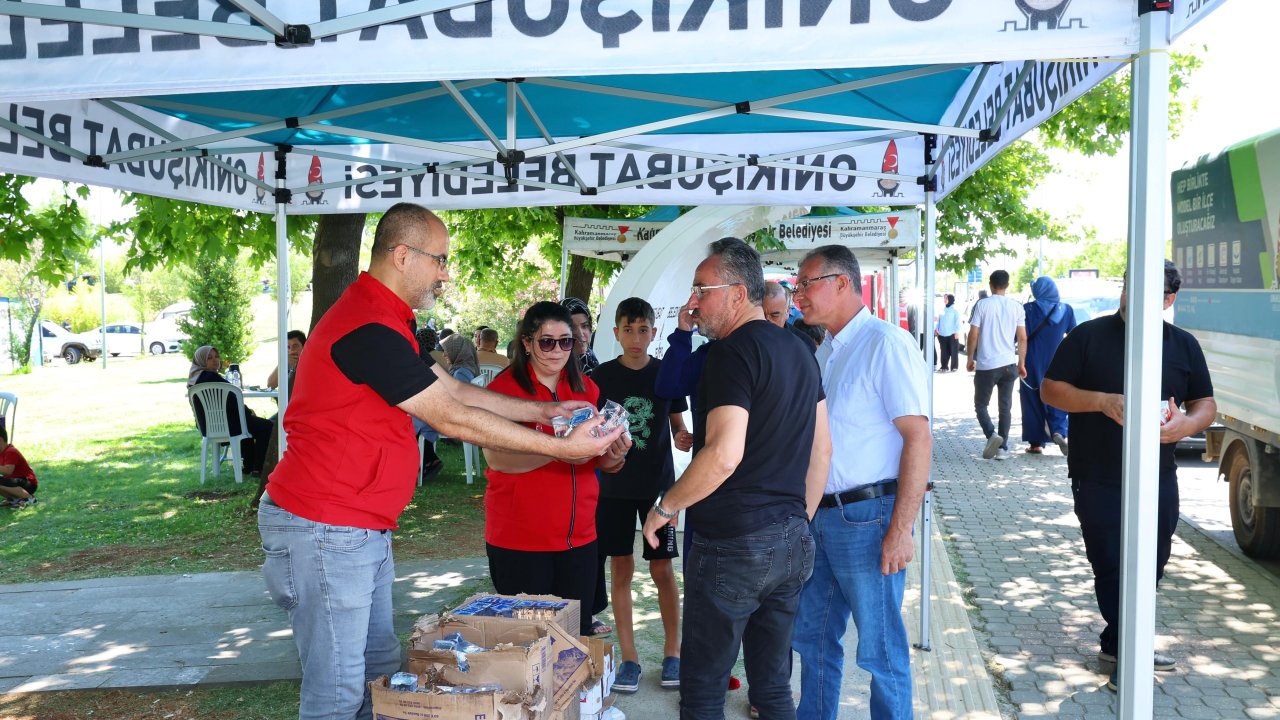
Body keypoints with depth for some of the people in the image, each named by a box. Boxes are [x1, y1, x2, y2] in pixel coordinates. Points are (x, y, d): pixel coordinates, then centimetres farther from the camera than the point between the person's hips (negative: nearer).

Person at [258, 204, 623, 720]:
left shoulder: (384, 323, 13)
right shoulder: (369, 332, -22)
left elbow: (455, 391, 15)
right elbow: (454, 419, -20)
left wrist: (540, 411, 10)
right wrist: (560, 448, -14)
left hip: (365, 530, 11)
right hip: (326, 531, -11)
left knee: (381, 671, 17)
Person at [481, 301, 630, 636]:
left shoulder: (586, 388, 9)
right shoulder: (505, 388, -8)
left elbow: (599, 460, 11)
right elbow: (495, 456, -22)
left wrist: (614, 456, -13)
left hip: (579, 536, 5)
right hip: (519, 541, -5)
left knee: (579, 632, 9)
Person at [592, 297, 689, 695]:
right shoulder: (601, 376, -1)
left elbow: (678, 427, 5)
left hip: (658, 483, 0)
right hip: (614, 485, 1)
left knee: (662, 570, 3)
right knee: (621, 569, 5)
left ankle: (672, 652, 18)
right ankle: (629, 658, 14)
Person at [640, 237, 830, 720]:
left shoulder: (733, 352, -15)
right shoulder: (798, 350, 12)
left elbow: (724, 454, -26)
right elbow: (821, 449, 17)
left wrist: (665, 507, -12)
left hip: (732, 548, -9)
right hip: (793, 544, 9)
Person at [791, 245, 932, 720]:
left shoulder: (887, 344, -13)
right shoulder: (826, 350, 14)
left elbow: (918, 437, -18)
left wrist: (900, 530, -22)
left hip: (867, 517, -8)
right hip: (821, 515, 9)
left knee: (880, 649, 3)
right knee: (813, 637, 17)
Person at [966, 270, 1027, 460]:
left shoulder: (982, 305, -5)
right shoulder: (1017, 307, 4)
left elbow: (973, 335, -6)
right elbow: (1022, 338, 4)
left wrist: (970, 359, 6)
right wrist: (1022, 364, 12)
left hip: (986, 365, -3)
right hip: (1009, 364, 3)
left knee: (980, 405, 9)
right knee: (1005, 407, 10)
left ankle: (992, 434, -14)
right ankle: (1003, 448, 8)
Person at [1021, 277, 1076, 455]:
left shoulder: (1028, 309, -9)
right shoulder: (1066, 310, 0)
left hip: (1033, 363, -2)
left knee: (1033, 400, 7)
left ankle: (1036, 442, 8)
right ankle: (1058, 431, -15)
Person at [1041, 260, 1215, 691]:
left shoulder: (1183, 345, 7)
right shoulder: (1088, 336, -4)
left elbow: (1206, 404, 11)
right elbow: (1051, 389, -6)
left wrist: (1187, 424, -13)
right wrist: (1103, 401, -21)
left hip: (1158, 479, 4)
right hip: (1098, 481, -4)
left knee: (1150, 566, 12)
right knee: (1112, 566, 0)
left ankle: (1117, 644, 30)